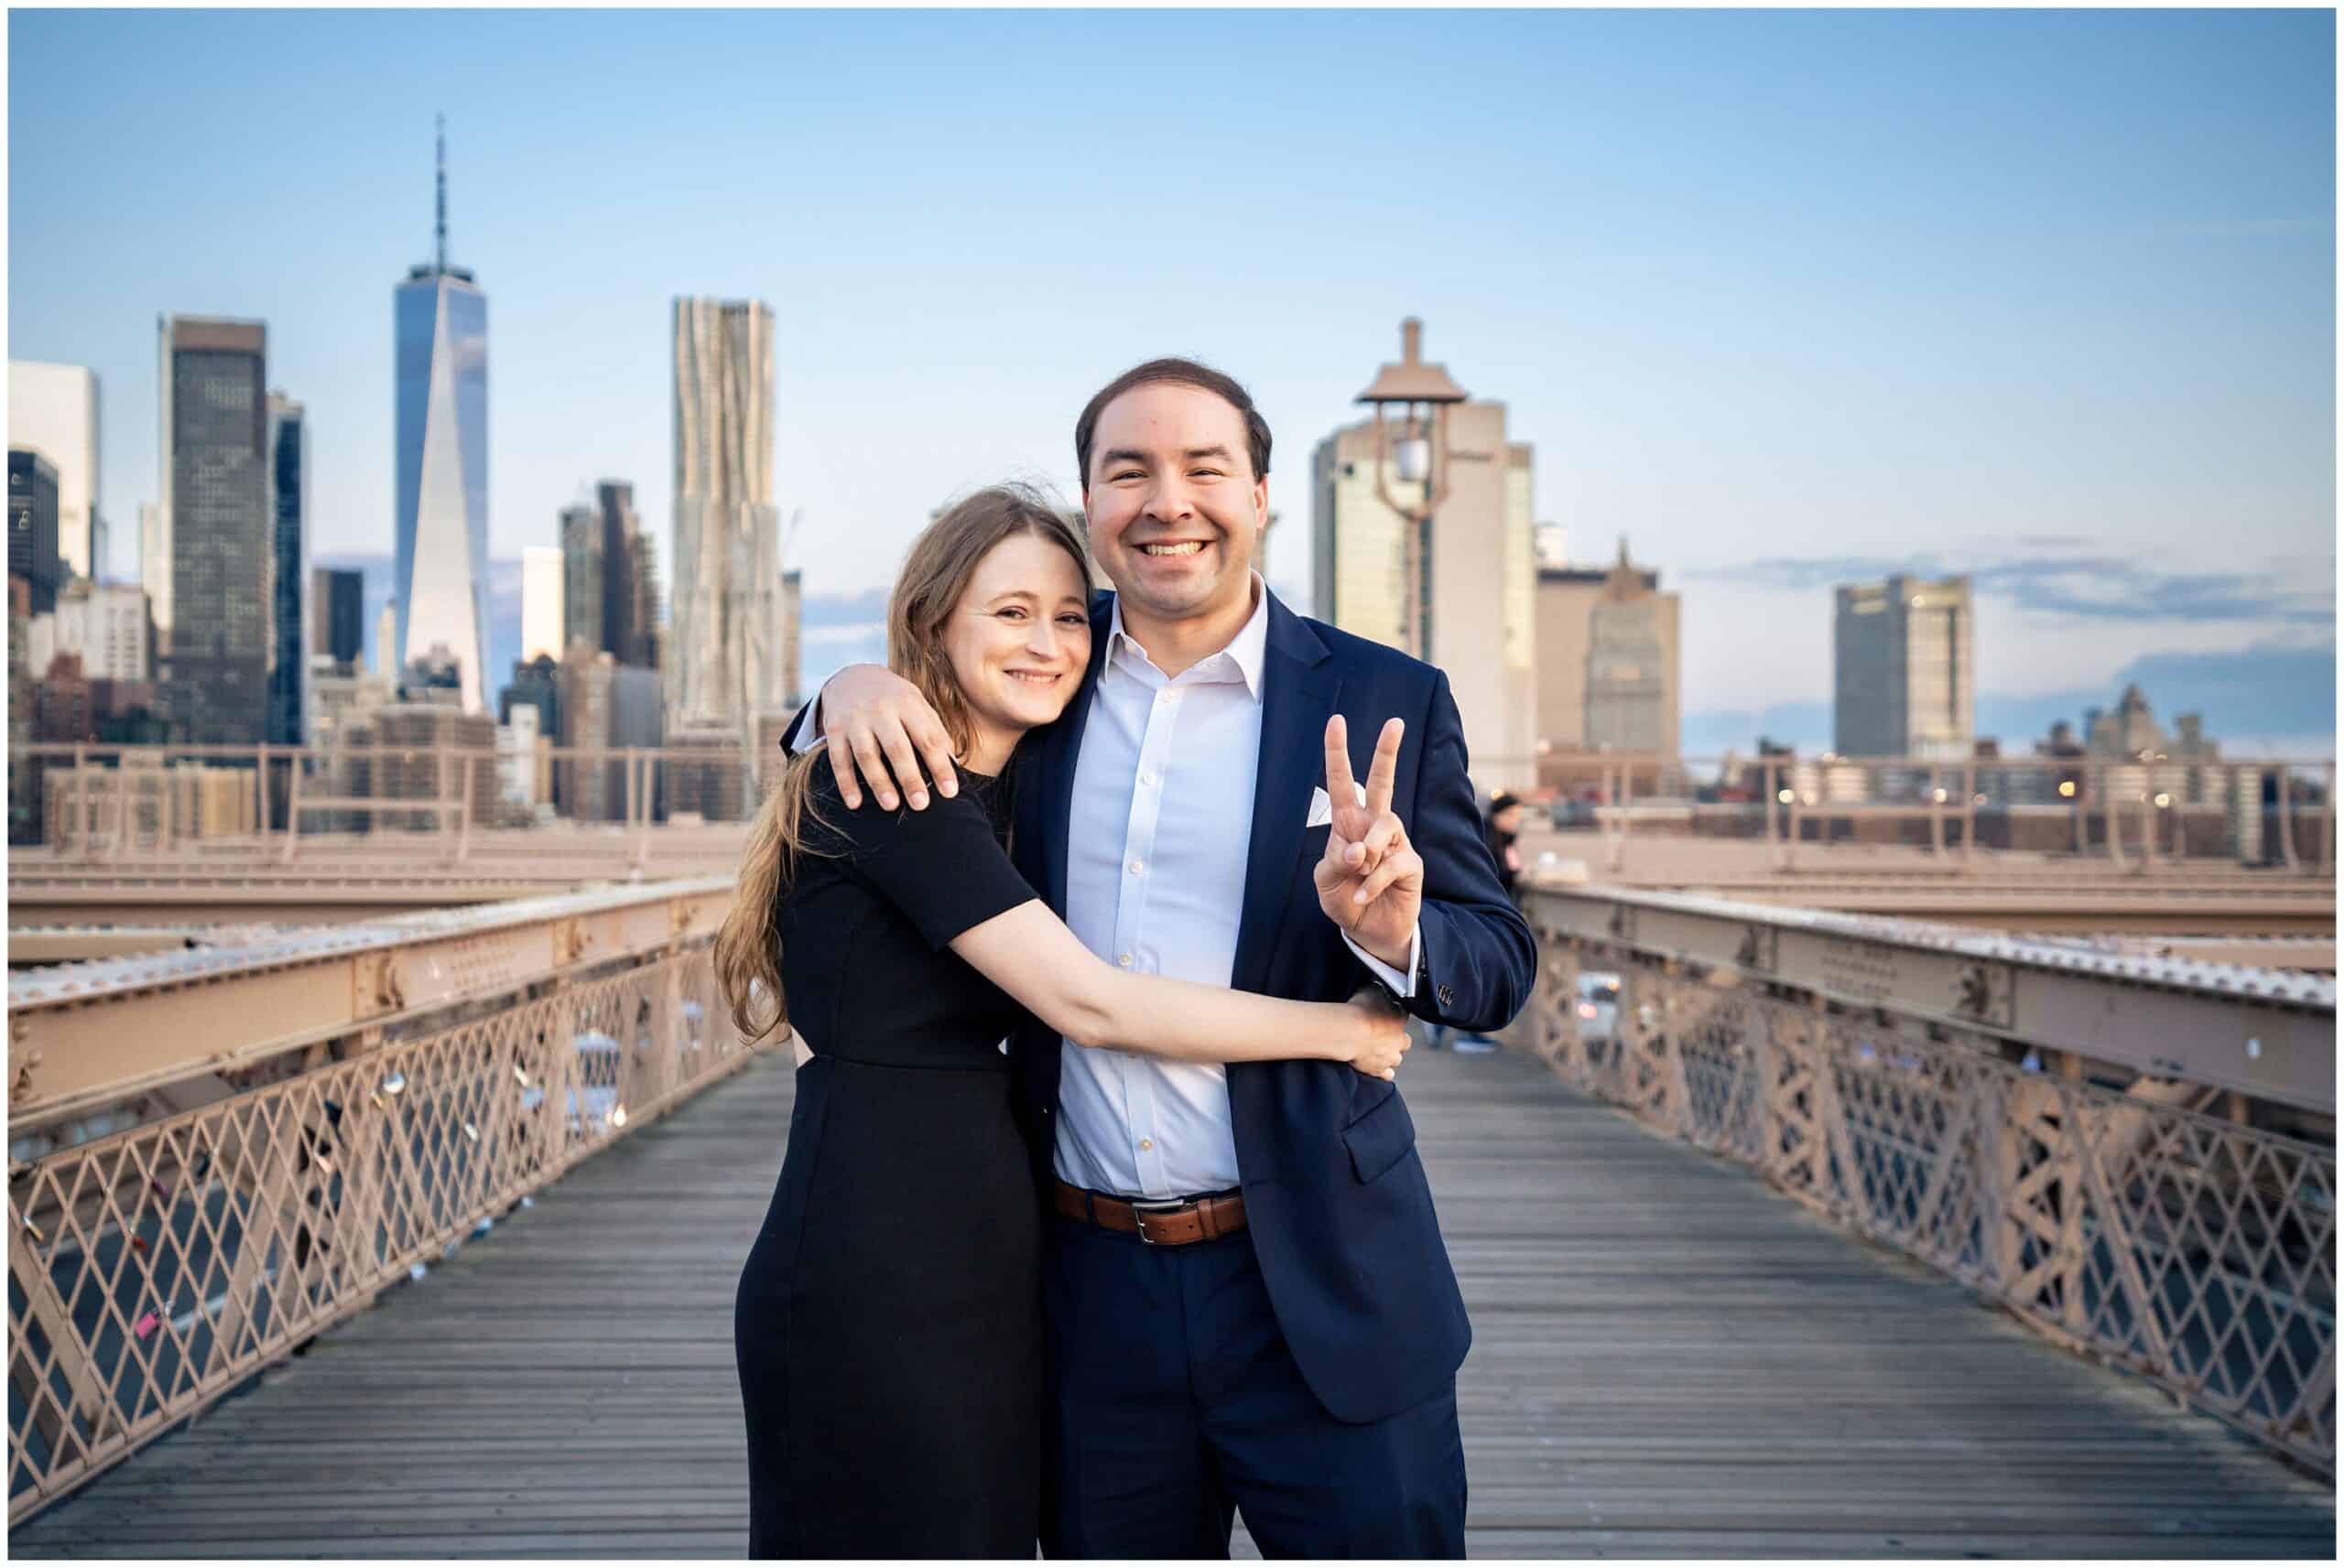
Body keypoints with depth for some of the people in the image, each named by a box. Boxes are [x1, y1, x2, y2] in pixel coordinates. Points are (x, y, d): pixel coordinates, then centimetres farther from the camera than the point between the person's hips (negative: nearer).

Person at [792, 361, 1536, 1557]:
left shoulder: (1383, 701, -3)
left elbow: (1498, 967, 0)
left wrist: (1393, 932, -24)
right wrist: (850, 692, -7)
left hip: (1321, 1299, -2)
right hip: (1091, 1292, 3)